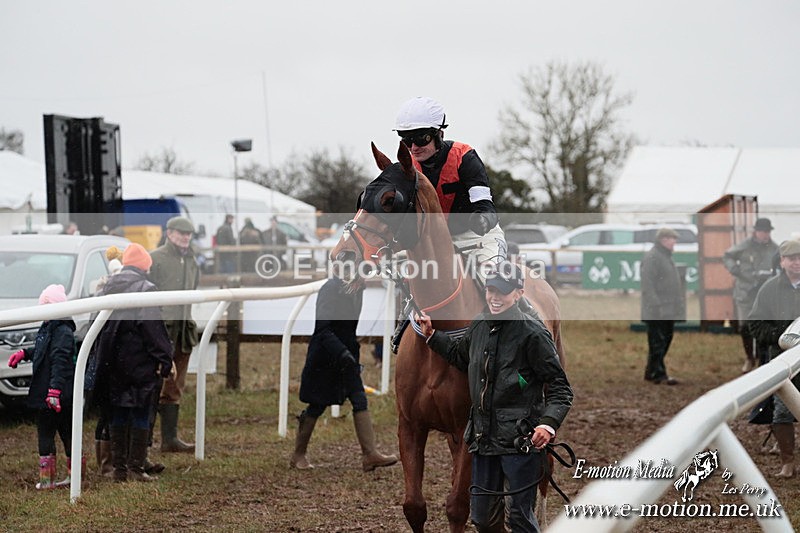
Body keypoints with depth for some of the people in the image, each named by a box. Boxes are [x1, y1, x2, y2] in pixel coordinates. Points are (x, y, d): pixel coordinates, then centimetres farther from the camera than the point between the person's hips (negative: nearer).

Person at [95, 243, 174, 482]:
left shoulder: (109, 287, 7)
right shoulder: (145, 289, -12)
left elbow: (100, 324, 12)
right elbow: (154, 327, -16)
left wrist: (103, 359, 17)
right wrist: (164, 358, -10)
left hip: (113, 364, 6)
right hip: (140, 362, -6)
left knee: (118, 415, 12)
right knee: (141, 415, 1)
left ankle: (119, 467, 15)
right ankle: (136, 468, 0)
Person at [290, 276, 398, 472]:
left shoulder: (356, 289, 6)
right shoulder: (330, 289, -18)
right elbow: (322, 329, -24)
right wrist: (341, 353, -34)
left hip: (345, 357, 7)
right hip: (324, 358, -7)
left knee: (360, 401, -3)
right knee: (317, 407, 3)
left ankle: (370, 454, -7)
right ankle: (298, 455, 18)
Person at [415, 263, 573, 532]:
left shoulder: (532, 333, -12)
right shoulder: (480, 325, 8)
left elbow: (560, 388, -11)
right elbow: (461, 357, 31)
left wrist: (548, 423, -25)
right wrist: (432, 335, 24)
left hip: (520, 440, -7)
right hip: (484, 437, 7)